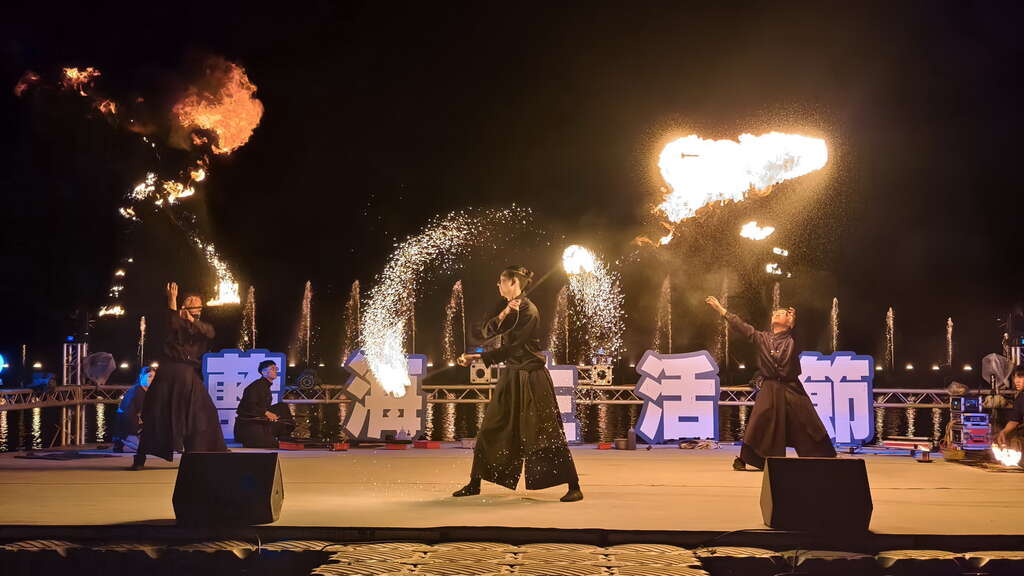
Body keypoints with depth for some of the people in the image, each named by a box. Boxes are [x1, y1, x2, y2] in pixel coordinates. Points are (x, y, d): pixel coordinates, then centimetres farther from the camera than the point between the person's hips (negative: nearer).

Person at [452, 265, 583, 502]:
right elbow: (488, 331, 2)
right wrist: (502, 316, -16)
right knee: (491, 430, 10)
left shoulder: (528, 311, -16)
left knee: (546, 434, -7)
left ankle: (574, 487, -2)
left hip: (531, 379, -8)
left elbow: (510, 348, -18)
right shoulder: (509, 308, 11)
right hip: (512, 377, 9)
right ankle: (474, 483, 19)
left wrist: (477, 357, -19)